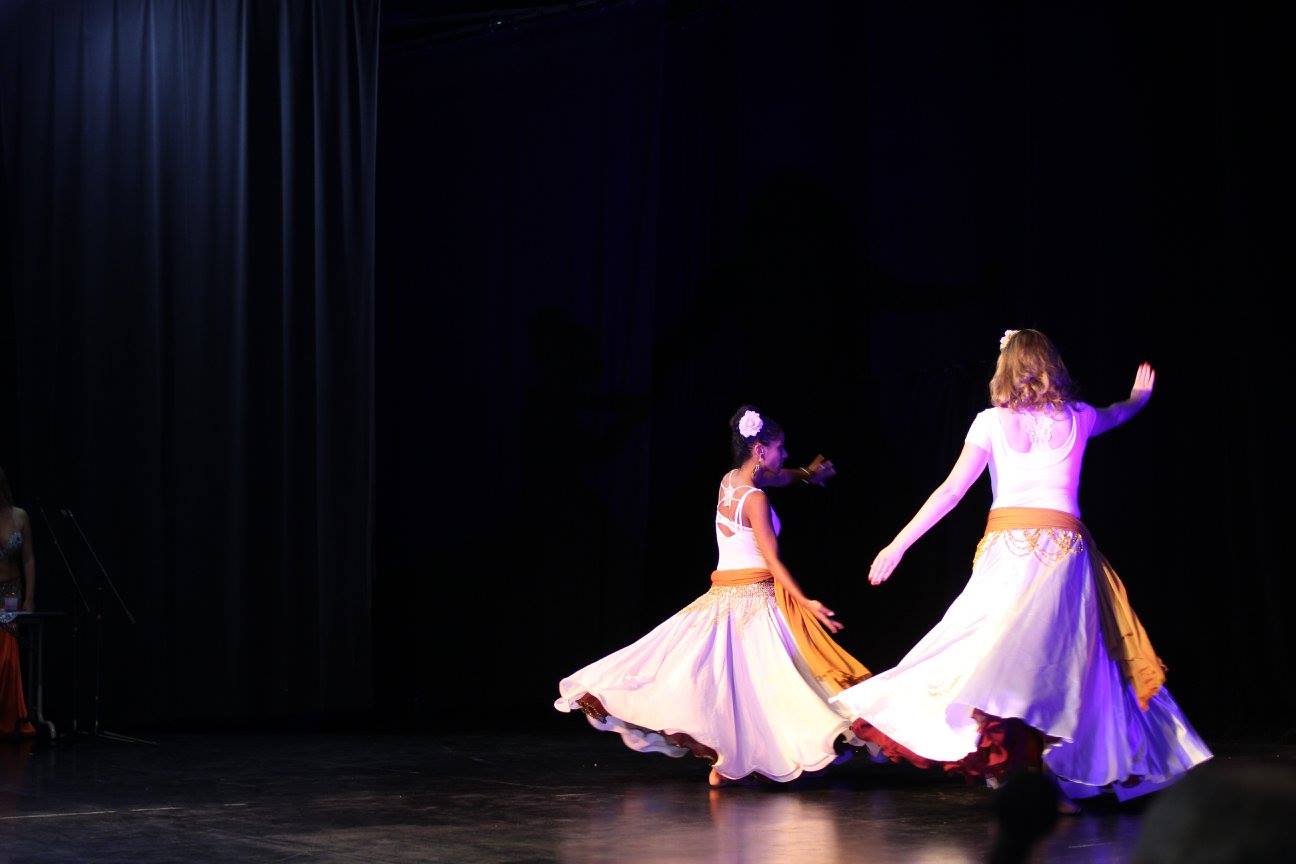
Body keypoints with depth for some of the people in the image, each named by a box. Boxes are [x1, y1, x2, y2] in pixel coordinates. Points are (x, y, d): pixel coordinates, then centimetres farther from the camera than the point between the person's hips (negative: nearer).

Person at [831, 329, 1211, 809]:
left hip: (1007, 548, -1)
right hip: (1064, 548, 1)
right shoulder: (1076, 418, 14)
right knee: (1059, 663, -3)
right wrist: (1139, 397, 62)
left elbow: (951, 491, 2)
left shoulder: (991, 422, 6)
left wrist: (898, 545, 6)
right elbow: (1115, 415, 38)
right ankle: (1054, 783, -10)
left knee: (991, 646, -4)